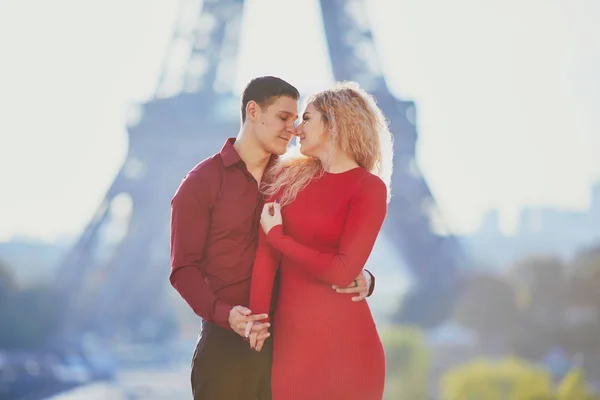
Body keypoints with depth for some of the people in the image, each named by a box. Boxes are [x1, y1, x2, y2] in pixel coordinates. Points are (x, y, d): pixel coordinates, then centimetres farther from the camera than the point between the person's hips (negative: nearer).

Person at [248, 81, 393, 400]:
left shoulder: (369, 188, -4)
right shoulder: (287, 175, 9)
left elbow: (343, 271, -13)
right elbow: (265, 249, -2)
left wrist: (278, 237, -6)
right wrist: (258, 315, -15)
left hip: (342, 336, -4)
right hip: (288, 331, 4)